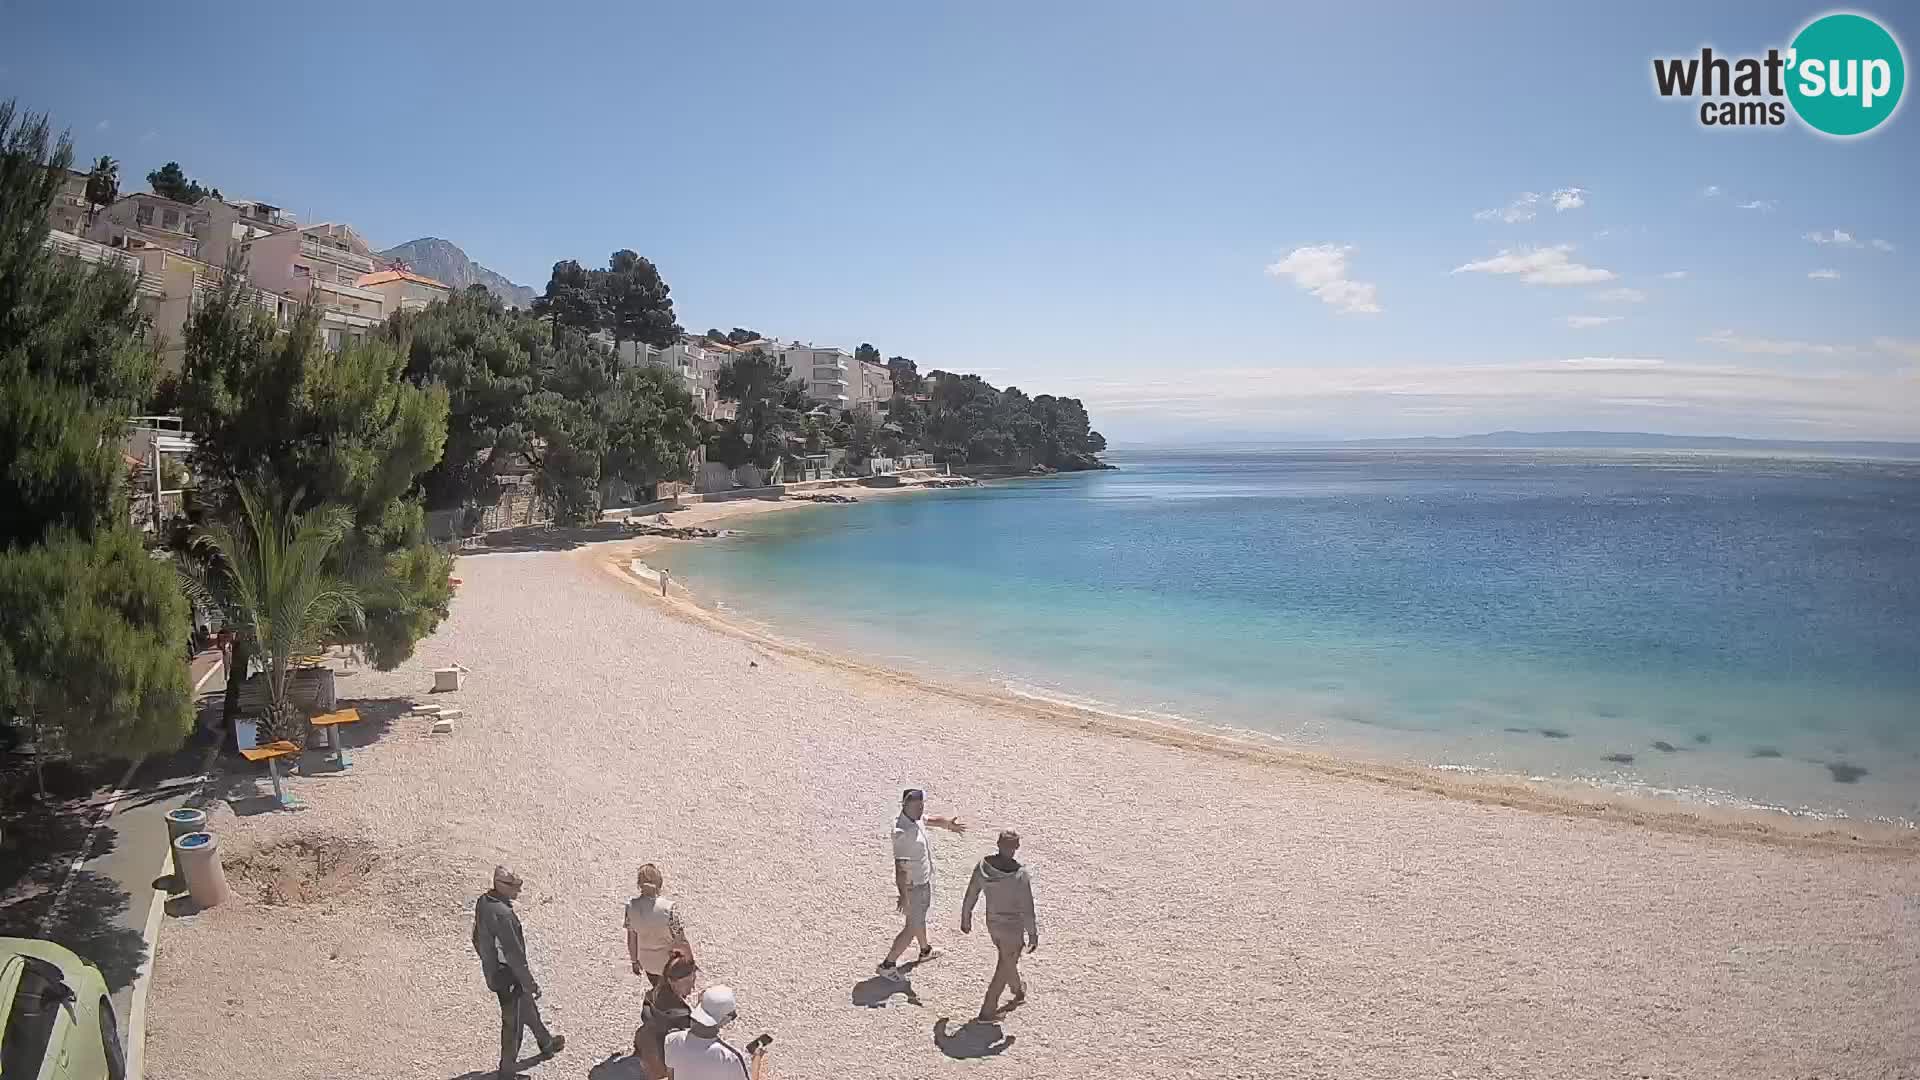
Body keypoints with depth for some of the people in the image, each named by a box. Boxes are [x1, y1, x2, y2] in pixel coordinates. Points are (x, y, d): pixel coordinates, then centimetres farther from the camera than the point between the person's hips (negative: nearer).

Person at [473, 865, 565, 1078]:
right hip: (509, 977, -9)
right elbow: (514, 955, -28)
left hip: (493, 971, 9)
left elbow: (477, 939, 9)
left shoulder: (483, 901, -6)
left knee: (527, 1007, 28)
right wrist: (530, 984, -17)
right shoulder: (502, 915, -34)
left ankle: (546, 1044, 48)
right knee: (512, 1022, 11)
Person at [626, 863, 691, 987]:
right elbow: (682, 942, -21)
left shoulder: (631, 906, -20)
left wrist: (634, 960, 11)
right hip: (669, 963, -3)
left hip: (647, 962, 3)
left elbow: (631, 939, -6)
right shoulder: (668, 909, -31)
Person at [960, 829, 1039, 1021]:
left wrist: (965, 918, 11)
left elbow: (970, 896, -5)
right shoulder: (1020, 875, -29)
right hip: (1012, 929, -5)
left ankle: (1018, 991, 55)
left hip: (991, 923, 5)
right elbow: (1027, 910, -20)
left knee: (1008, 960, 31)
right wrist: (1033, 934, -5)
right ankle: (987, 1011, 26)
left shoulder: (983, 866, -16)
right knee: (1005, 968, 17)